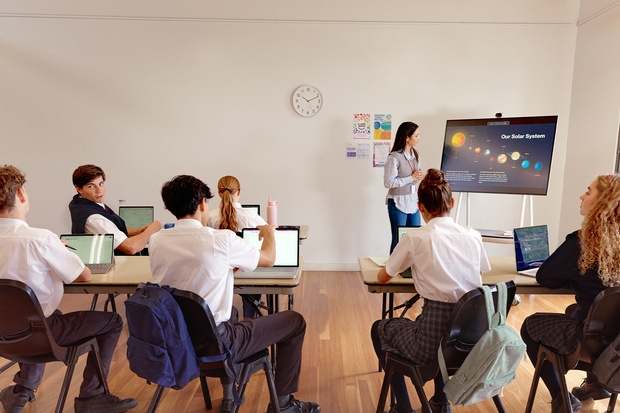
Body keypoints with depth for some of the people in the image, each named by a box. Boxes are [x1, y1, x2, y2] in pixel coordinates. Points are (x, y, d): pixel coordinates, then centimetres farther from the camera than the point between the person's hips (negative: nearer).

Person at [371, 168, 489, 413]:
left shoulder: (415, 238, -10)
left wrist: (409, 265, 23)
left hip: (433, 343, -5)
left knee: (379, 329, 24)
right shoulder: (473, 236, 2)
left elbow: (382, 278, 3)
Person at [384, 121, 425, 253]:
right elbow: (388, 183, -18)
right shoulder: (394, 157, -16)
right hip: (398, 203, -7)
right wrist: (411, 177, -17)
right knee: (398, 240, 4)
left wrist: (419, 177, -5)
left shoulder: (415, 155, 8)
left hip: (413, 201, 7)